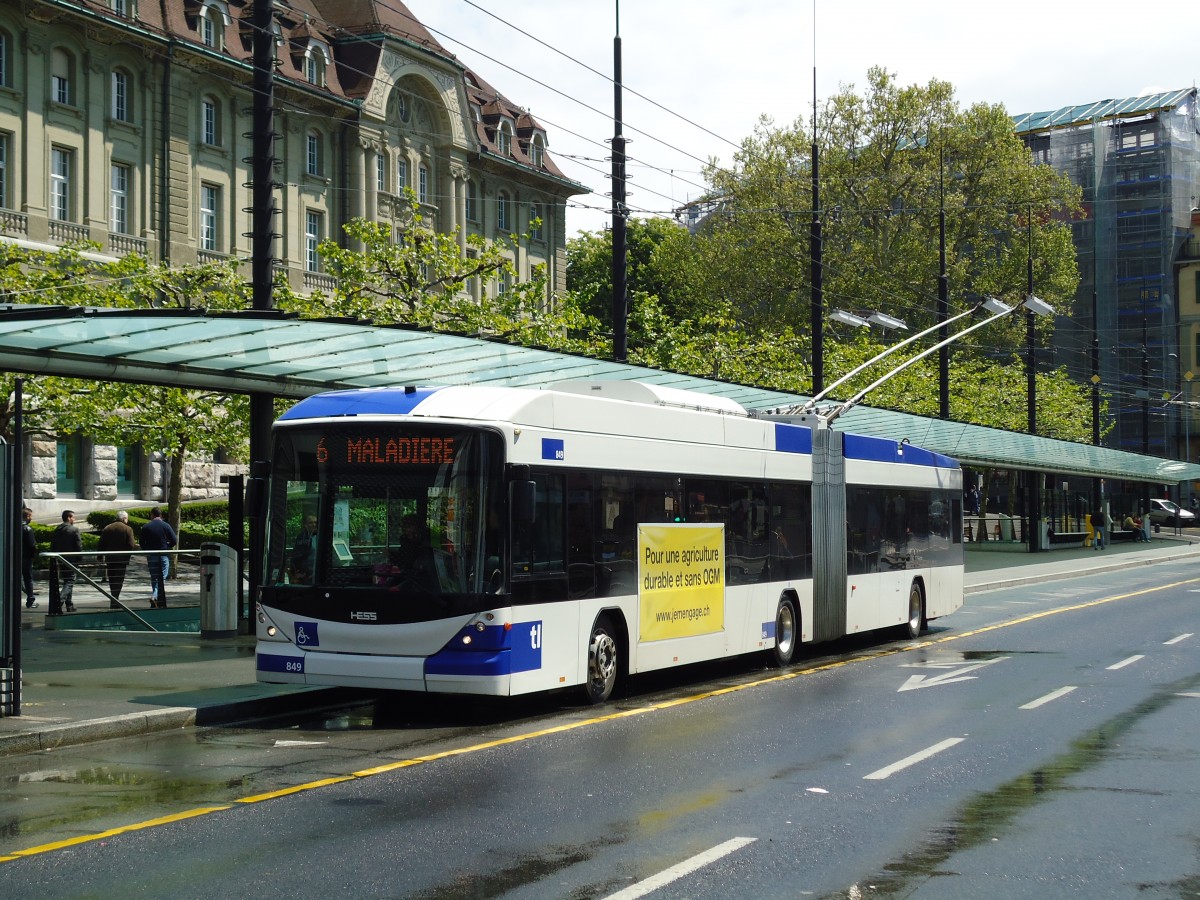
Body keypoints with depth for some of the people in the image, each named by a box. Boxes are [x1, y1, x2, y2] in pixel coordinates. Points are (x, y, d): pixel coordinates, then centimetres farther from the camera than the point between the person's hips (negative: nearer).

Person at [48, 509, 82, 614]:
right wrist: (79, 559, -4)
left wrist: (55, 560, 15)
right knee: (69, 582, -3)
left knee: (67, 581, 18)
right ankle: (59, 602, -22)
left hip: (59, 561, 6)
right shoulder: (74, 529, -11)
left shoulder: (57, 530, 7)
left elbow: (52, 546, 9)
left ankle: (69, 605, 22)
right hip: (71, 560, -6)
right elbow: (79, 546, -13)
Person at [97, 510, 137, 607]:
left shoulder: (107, 528, 6)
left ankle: (114, 600, 20)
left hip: (109, 559, 4)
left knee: (112, 580, 14)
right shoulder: (127, 529, -7)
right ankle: (115, 600, -11)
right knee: (118, 581, -1)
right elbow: (131, 546, -13)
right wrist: (137, 546, 8)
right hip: (121, 559, -4)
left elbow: (100, 546, 4)